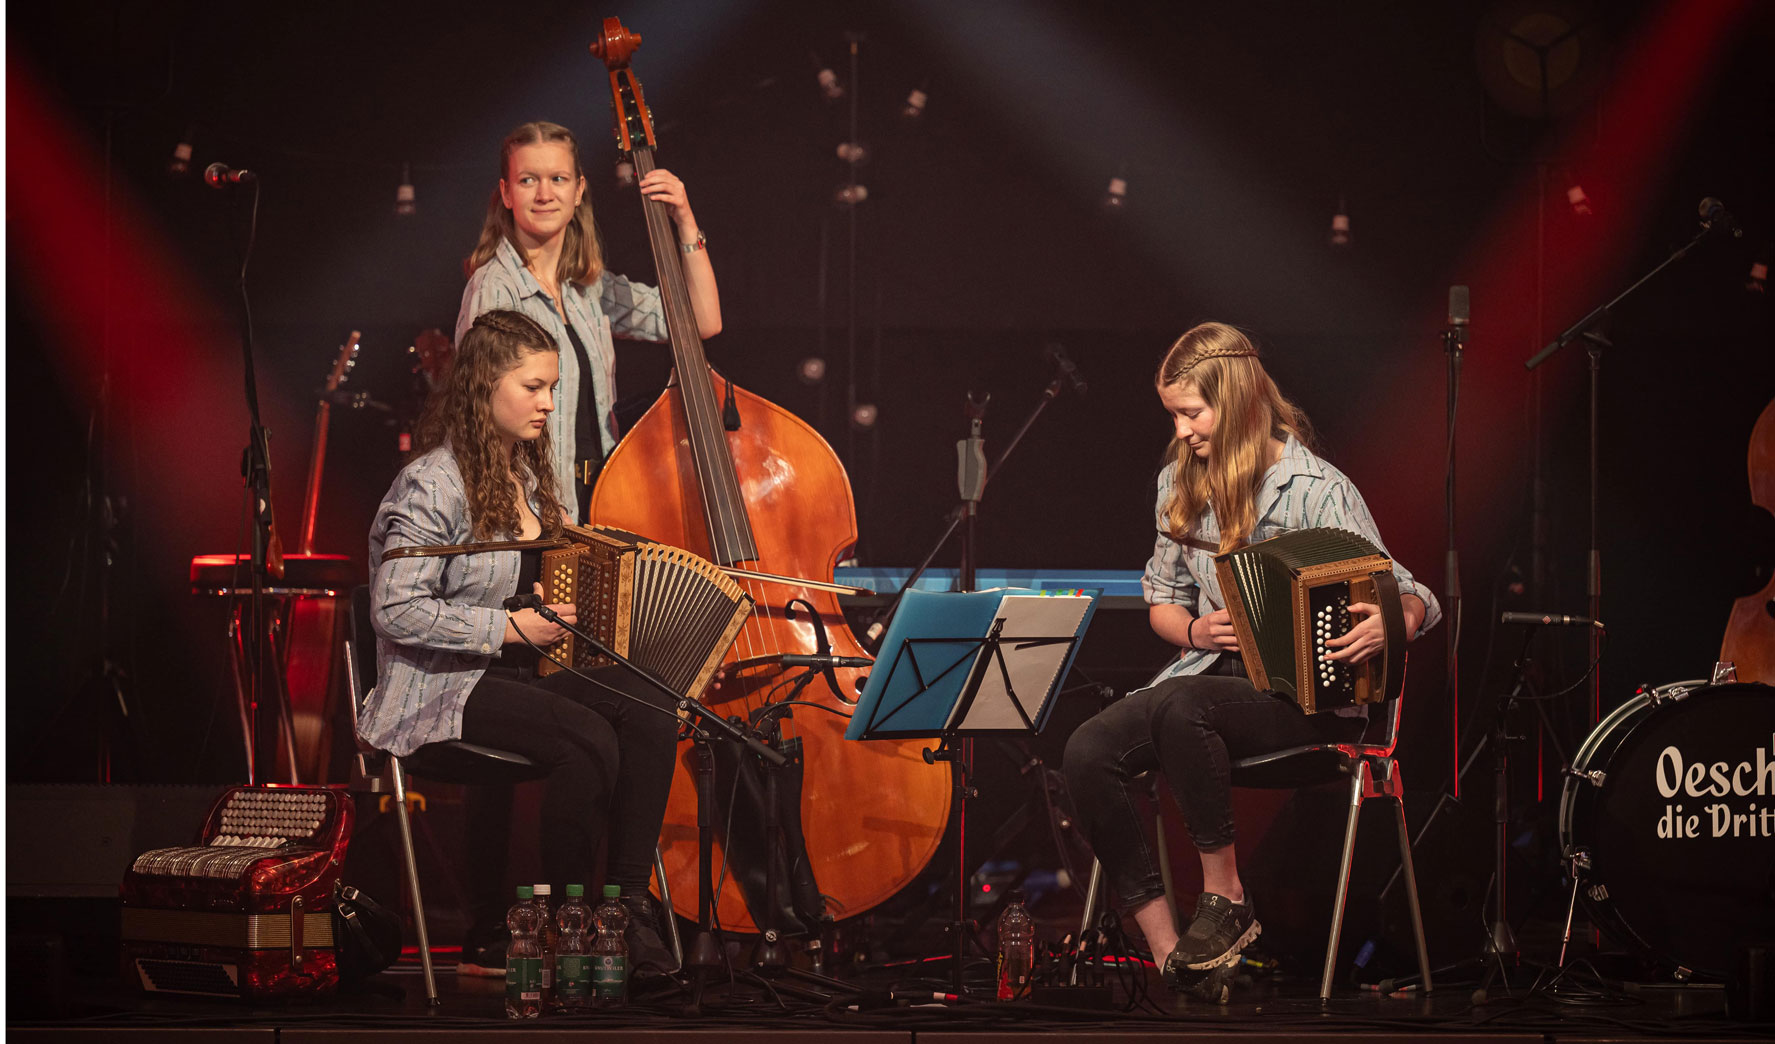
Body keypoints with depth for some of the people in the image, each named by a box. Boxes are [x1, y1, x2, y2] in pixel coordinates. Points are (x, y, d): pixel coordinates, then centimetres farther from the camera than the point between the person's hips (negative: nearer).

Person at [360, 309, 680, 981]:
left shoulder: (525, 474, 15)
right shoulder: (434, 484, -13)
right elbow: (395, 611, -20)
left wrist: (564, 609, 9)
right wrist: (511, 628, -20)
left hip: (521, 672, 8)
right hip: (440, 688, -8)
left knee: (650, 713, -21)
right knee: (588, 738, -32)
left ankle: (627, 905, -16)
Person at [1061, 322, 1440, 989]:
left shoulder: (1316, 490, -8)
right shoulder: (1179, 483, 11)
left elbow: (1409, 598, -6)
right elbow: (1162, 599, 21)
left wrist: (1390, 626, -30)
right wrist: (1194, 630, -2)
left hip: (1310, 698, -6)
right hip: (1210, 675, 6)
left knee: (1179, 705, -37)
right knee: (1087, 752, -22)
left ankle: (1226, 899, -20)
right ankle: (1168, 955, -19)